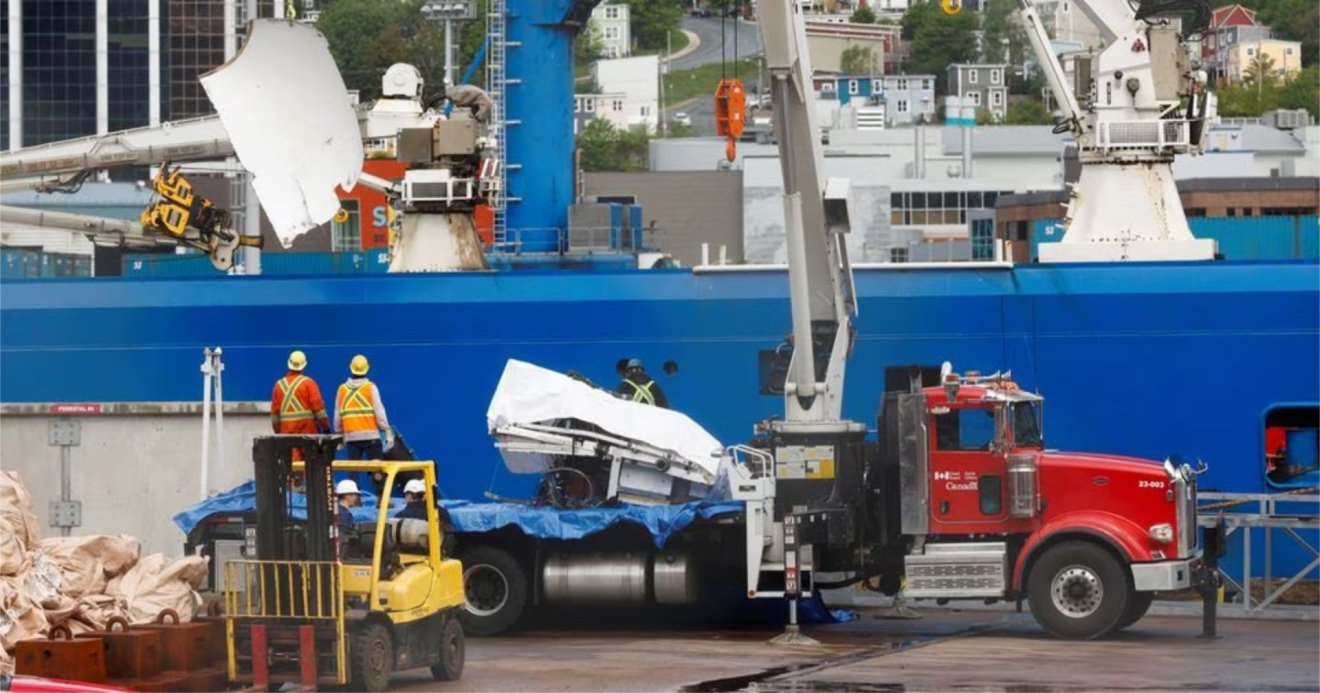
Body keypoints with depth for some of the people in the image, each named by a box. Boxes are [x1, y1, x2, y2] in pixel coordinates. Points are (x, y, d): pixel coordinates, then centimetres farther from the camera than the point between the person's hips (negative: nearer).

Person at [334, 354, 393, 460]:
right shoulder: (370, 387, -4)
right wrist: (388, 432, -1)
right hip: (370, 435, -3)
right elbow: (379, 412, -6)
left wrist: (339, 433, 22)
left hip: (351, 436, 3)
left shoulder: (342, 389, 6)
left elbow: (337, 415, 11)